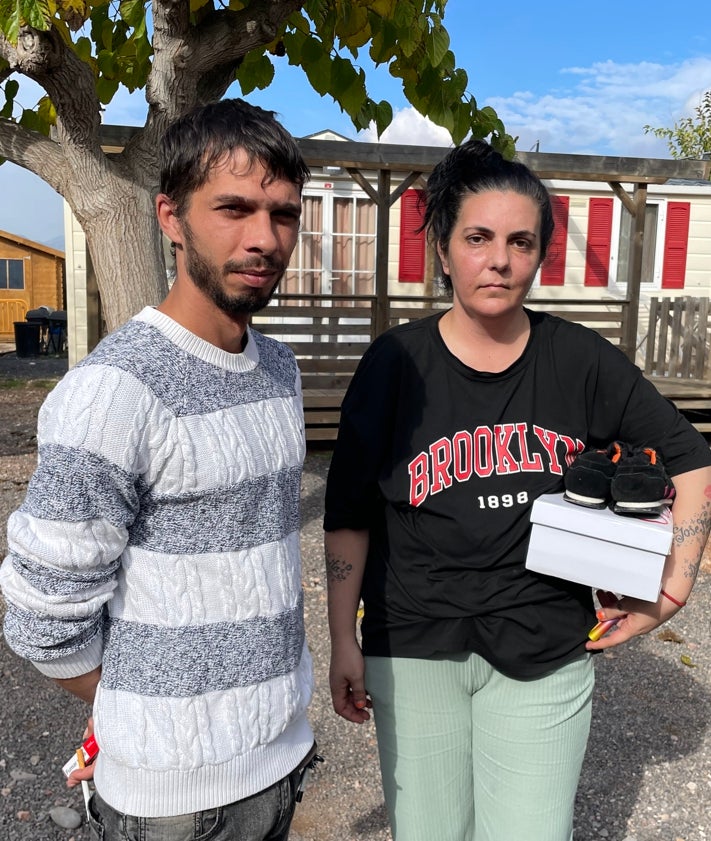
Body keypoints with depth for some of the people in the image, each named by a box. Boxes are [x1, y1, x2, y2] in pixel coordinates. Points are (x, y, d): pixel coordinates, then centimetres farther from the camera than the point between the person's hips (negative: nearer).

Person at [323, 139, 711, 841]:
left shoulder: (582, 361, -3)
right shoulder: (395, 363, -5)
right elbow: (348, 514, 0)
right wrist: (343, 640, 1)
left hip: (546, 655, 1)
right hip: (414, 649, 0)